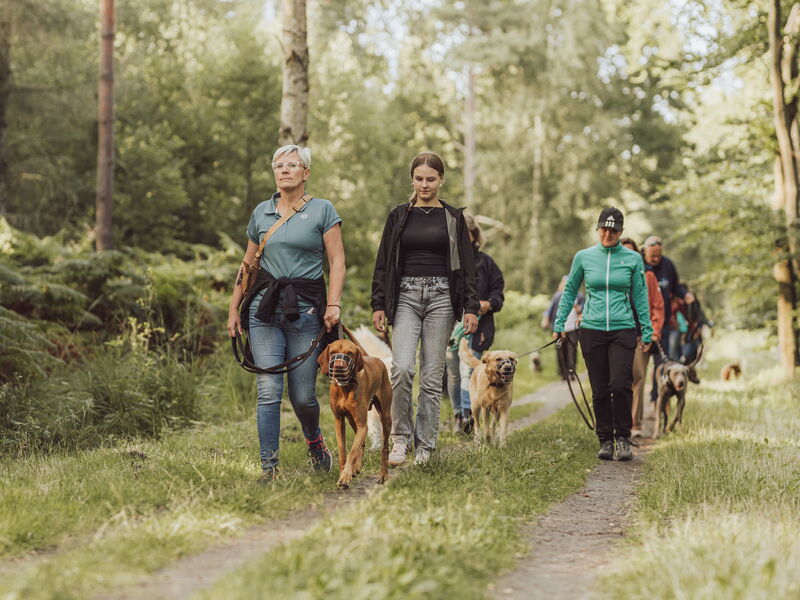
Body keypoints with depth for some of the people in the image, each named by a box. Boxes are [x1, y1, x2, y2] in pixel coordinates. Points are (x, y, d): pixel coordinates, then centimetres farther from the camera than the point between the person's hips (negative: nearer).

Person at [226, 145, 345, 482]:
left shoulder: (322, 210, 3)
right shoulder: (261, 213, 13)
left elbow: (337, 263, -1)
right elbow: (248, 265, 19)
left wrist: (334, 304, -14)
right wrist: (234, 309, 16)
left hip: (305, 308, -2)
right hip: (265, 307, 2)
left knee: (302, 394, 1)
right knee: (268, 390, -7)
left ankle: (313, 438, 33)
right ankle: (269, 465, -2)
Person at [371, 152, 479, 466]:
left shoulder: (453, 218, 7)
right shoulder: (399, 216, 9)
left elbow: (467, 265, 6)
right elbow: (383, 263, 9)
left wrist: (471, 307, -2)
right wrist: (378, 305, 1)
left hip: (441, 297, 0)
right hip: (406, 296, 0)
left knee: (432, 375, 1)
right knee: (401, 368, -18)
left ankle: (424, 445, 10)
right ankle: (400, 437, -4)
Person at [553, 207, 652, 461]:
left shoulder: (633, 259, 4)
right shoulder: (583, 257, 5)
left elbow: (640, 297, 8)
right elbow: (570, 291, 15)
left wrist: (647, 332, 7)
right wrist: (559, 324, 12)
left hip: (623, 330, -1)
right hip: (592, 330, 1)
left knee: (620, 385, -16)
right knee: (600, 390, 2)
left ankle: (623, 438, 0)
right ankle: (605, 441, 14)